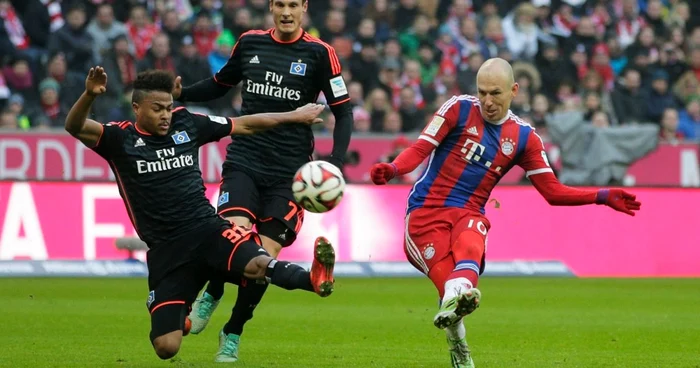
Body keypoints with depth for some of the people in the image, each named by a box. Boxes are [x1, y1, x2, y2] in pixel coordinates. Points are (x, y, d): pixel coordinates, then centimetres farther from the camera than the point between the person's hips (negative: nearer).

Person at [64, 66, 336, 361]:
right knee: (166, 347, -3)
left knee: (257, 265, -35)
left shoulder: (186, 124, 9)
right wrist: (89, 95, -38)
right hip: (166, 251, -1)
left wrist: (294, 116, 25)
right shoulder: (120, 139, -1)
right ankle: (179, 316, 30)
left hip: (208, 230, 1)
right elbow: (75, 127, -17)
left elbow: (244, 125, 20)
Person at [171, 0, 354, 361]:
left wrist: (335, 165, -12)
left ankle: (233, 333, 17)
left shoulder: (319, 54, -2)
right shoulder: (249, 43, 6)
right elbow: (219, 85, 22)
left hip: (289, 171, -1)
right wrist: (179, 94, 4)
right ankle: (212, 295, 10)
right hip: (244, 160, 1)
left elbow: (343, 112, 1)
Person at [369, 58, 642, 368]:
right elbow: (421, 149, -3)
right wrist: (392, 169, -24)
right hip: (426, 209, -1)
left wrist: (602, 197, 2)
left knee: (469, 246, -36)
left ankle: (457, 297, -66)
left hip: (469, 214, 1)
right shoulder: (459, 108, 3)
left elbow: (552, 191, 13)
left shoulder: (524, 137, 12)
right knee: (448, 280, -26)